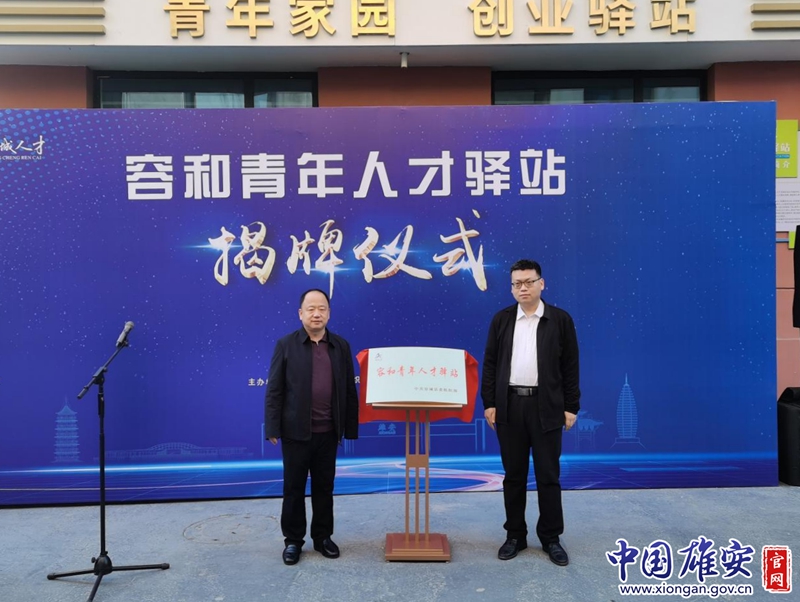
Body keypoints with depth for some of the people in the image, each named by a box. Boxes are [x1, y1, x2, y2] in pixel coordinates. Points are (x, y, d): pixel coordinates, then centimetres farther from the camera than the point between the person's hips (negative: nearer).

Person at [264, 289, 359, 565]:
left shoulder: (341, 346, 5)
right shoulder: (286, 345, -2)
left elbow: (349, 390, 6)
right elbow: (274, 390, -4)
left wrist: (350, 428, 4)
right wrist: (272, 429, -9)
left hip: (328, 432, 2)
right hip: (296, 431, -2)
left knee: (324, 486, 12)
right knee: (294, 487, 8)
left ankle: (323, 537, 27)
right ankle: (293, 540, 22)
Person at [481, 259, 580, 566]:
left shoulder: (560, 319, 0)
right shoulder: (501, 319, 5)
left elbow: (570, 367, 1)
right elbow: (490, 364, 5)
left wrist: (571, 407, -2)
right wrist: (489, 403, -1)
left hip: (546, 407, -1)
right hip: (510, 405, 2)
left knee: (548, 475, 6)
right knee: (513, 475, 10)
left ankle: (551, 538, 20)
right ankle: (515, 535, 22)